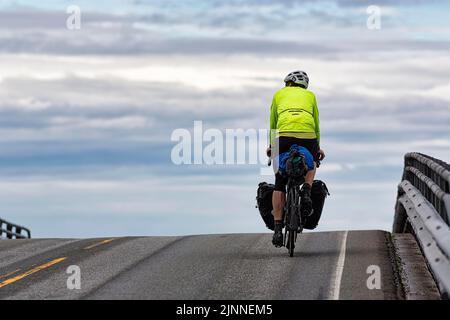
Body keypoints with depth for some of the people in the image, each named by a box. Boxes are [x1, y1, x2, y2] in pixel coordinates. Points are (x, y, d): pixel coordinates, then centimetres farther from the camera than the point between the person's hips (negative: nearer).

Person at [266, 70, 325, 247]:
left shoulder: (279, 94, 26)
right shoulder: (310, 95, 27)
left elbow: (272, 124, 28)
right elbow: (316, 124, 31)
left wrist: (271, 145, 39)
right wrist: (318, 147, 41)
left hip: (284, 134, -1)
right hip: (308, 135, 1)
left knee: (279, 184, 10)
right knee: (312, 162, 34)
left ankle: (278, 228, 1)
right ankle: (306, 191, 4)